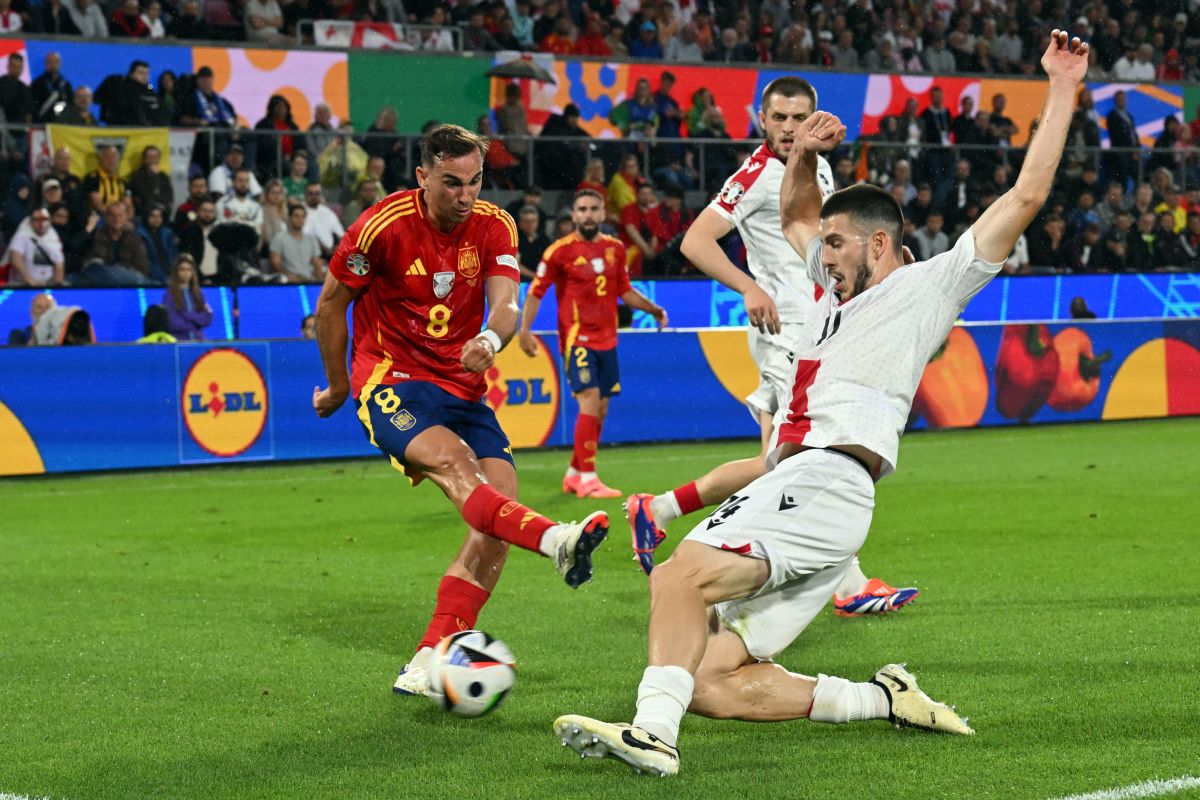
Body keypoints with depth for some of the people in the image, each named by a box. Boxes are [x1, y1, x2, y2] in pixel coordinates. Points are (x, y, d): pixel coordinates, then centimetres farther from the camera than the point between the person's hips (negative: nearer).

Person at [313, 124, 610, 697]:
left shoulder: (494, 227, 0)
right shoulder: (384, 226, -11)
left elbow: (506, 305, -14)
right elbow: (330, 303, 2)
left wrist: (490, 339, -38)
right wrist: (337, 386, 10)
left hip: (462, 387, 5)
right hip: (392, 382, -5)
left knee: (500, 504, -13)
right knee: (454, 465, -33)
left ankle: (431, 661, -13)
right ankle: (554, 541, -59)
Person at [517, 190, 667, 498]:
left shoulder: (615, 248, 8)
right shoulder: (560, 250, -7)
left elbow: (625, 291, 20)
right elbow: (536, 292, -5)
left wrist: (652, 309, 6)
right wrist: (524, 329, -18)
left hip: (606, 340, 6)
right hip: (577, 339, -6)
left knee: (600, 411, 9)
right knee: (590, 401, -18)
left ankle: (574, 475, 24)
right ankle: (588, 480, -15)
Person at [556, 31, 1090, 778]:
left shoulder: (926, 287, 8)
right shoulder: (844, 288, 30)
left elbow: (1026, 196, 4)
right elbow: (797, 217, 47)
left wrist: (1062, 91, 5)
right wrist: (803, 155, 28)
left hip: (824, 484, -9)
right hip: (793, 485, 9)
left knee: (681, 576, -31)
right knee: (712, 681, -2)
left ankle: (653, 732, -44)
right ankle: (884, 700, -1)